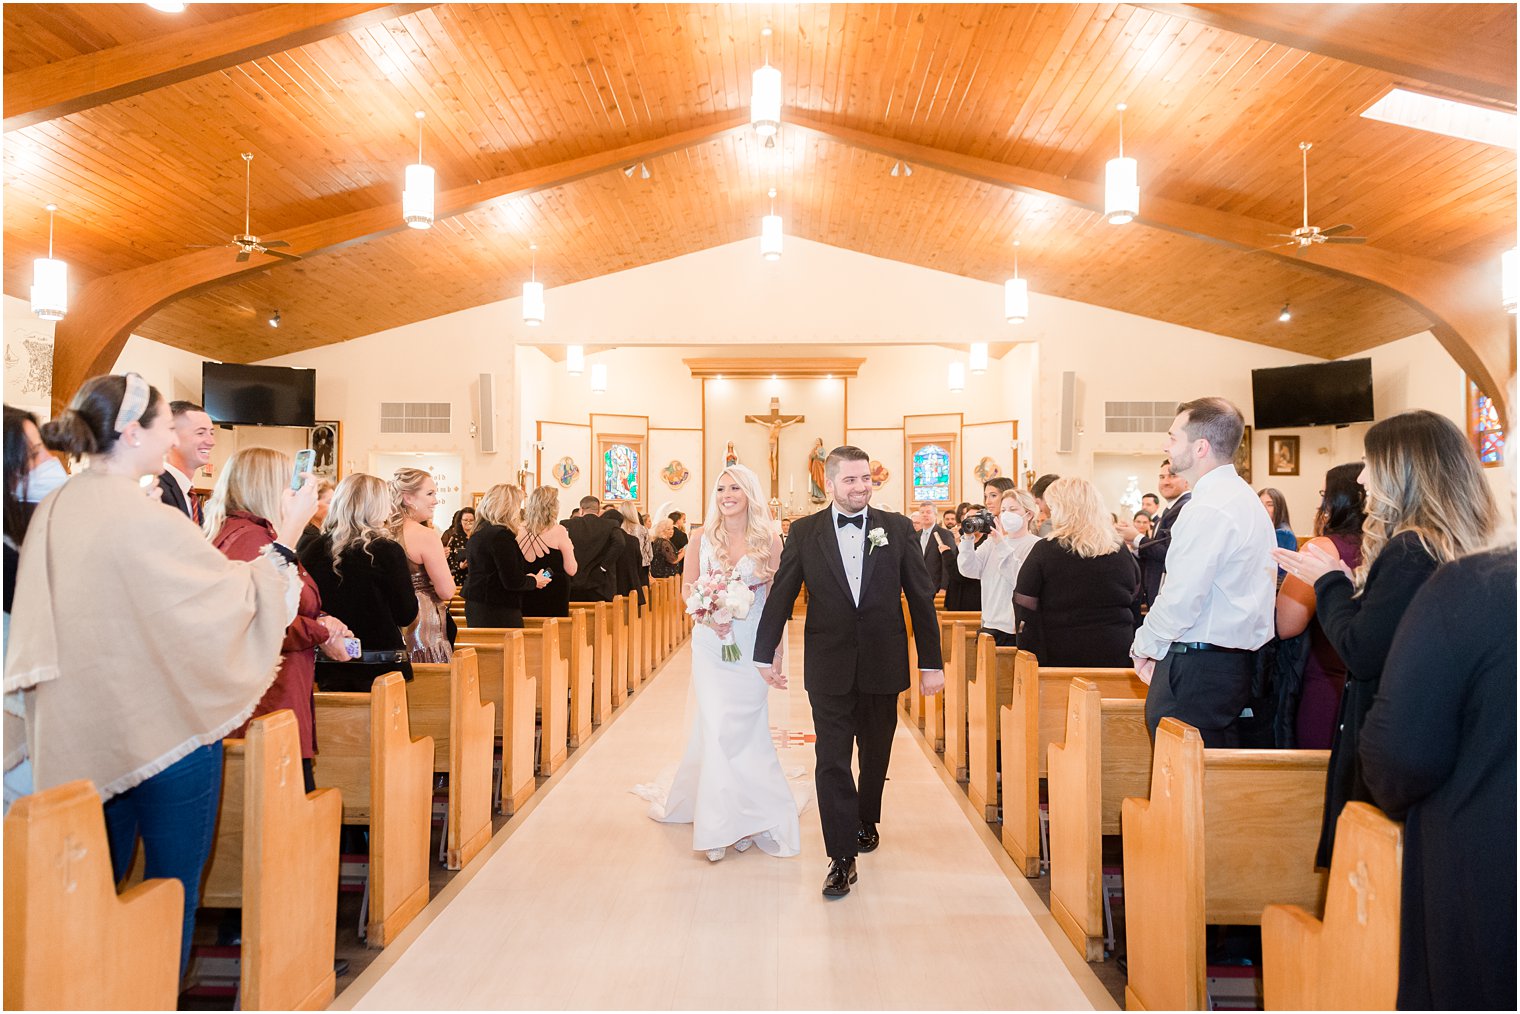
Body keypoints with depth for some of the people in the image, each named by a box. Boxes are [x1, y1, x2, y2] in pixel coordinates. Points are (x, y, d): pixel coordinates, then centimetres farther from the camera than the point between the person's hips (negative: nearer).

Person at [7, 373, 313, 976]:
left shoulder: (52, 512, 3)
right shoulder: (148, 520, -21)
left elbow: (38, 634, 13)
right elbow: (241, 599, -16)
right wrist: (287, 535, -8)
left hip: (83, 738, 7)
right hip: (167, 732, -7)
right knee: (172, 890, 8)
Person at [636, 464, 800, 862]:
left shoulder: (769, 543, -2)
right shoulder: (702, 539, 3)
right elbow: (687, 587, 7)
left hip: (752, 646, -1)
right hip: (710, 643, 1)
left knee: (743, 727, 3)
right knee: (718, 724, 1)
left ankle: (745, 813, 23)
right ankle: (725, 817, 16)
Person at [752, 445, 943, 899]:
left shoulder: (897, 528, -1)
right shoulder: (804, 532, -2)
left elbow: (921, 597, 0)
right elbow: (781, 595, 2)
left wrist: (931, 662, 0)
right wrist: (765, 654, 5)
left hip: (883, 665, 1)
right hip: (829, 666, -1)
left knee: (875, 755, 18)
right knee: (832, 760, 0)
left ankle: (866, 821, 43)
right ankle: (843, 858, 10)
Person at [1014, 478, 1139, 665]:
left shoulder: (1045, 550, -9)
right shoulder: (1121, 552, 1)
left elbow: (1024, 607, -8)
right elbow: (1134, 600, 14)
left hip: (1058, 656, -3)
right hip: (1115, 656, 3)